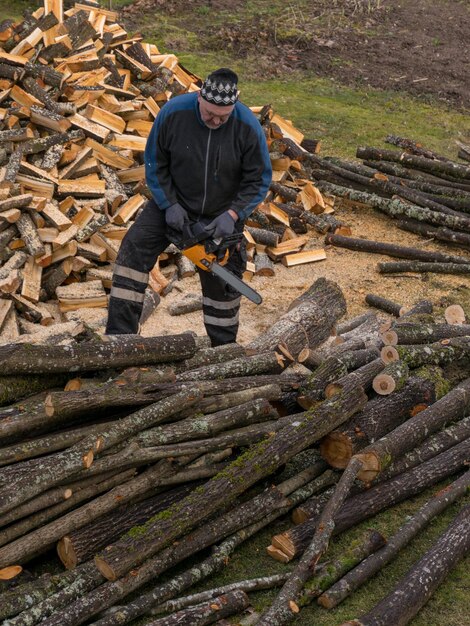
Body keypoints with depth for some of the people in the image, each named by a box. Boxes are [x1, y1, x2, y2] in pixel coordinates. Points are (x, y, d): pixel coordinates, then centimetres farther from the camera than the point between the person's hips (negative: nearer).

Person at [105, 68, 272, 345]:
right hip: (173, 202, 1)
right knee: (134, 248, -16)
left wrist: (232, 214, -25)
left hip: (222, 214, 0)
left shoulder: (249, 127, -22)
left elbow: (259, 180, -13)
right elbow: (155, 164, -8)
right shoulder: (173, 113, -21)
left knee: (223, 281, 6)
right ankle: (120, 334, -13)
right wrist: (169, 205, -17)